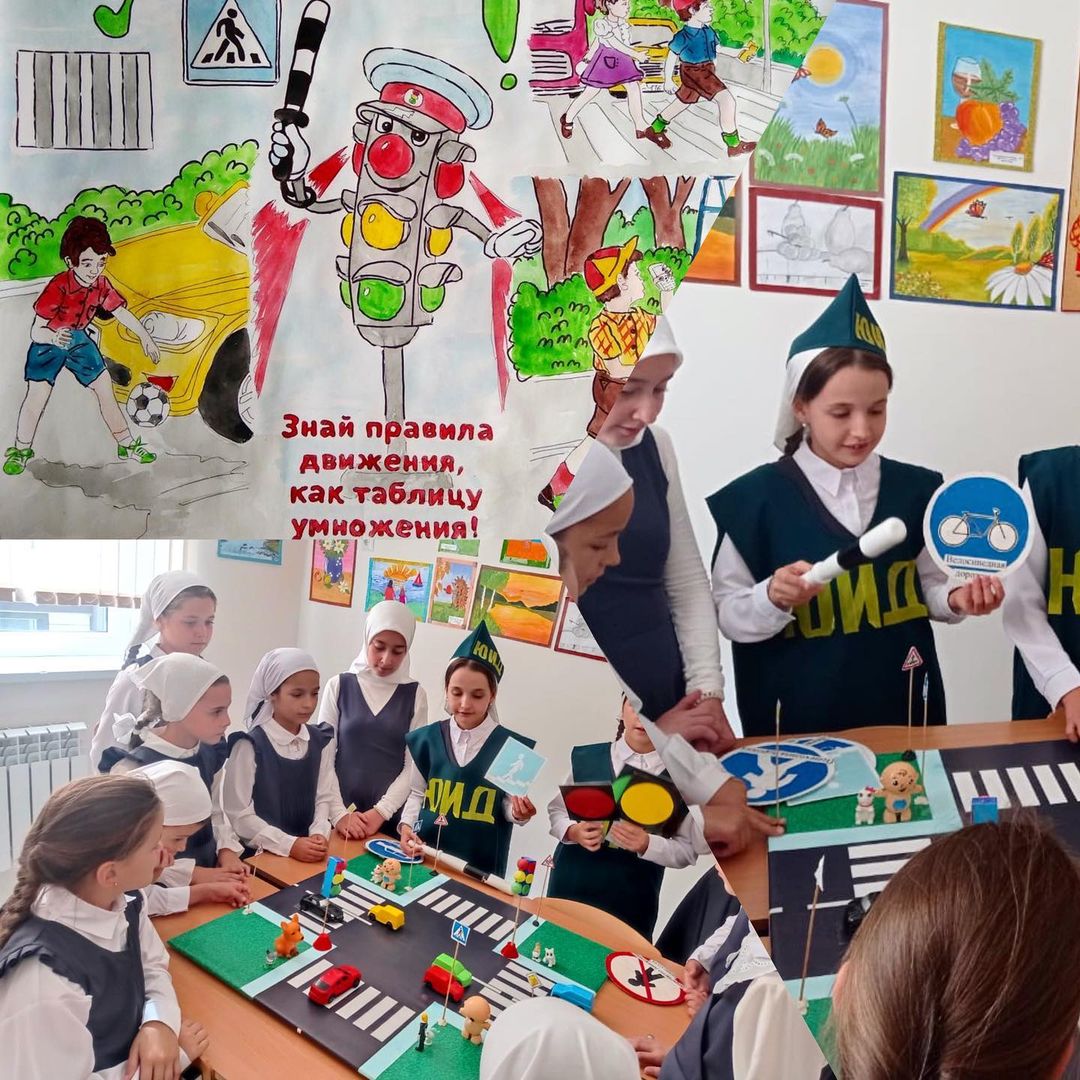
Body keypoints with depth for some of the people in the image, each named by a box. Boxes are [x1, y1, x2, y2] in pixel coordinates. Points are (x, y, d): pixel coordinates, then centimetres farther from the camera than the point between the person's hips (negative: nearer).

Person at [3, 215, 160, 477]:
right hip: (48, 342, -5)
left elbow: (121, 312, 4)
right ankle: (21, 449, 13)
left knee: (105, 389, 5)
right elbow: (36, 331, -30)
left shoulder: (101, 284, -13)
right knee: (36, 396, -8)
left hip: (78, 339, 5)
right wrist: (53, 337, -52)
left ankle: (126, 445, 17)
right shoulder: (58, 287, -30)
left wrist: (145, 337, 4)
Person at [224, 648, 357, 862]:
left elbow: (324, 797, 7)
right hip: (259, 855, -3)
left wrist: (319, 834, -11)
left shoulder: (321, 742, 5)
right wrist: (289, 844, -16)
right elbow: (239, 815, -11)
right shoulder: (250, 746, -10)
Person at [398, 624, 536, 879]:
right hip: (427, 853, 2)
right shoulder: (427, 738, -1)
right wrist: (407, 824, -5)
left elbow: (508, 805, 0)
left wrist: (518, 813, -20)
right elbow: (417, 793, 10)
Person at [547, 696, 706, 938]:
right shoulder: (585, 757, -3)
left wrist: (647, 845, -21)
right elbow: (556, 810, 6)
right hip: (570, 888, 2)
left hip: (631, 905, -1)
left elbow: (688, 850, -5)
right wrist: (572, 832, -14)